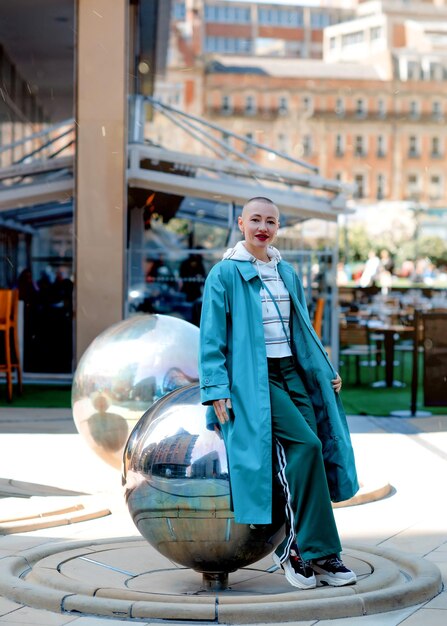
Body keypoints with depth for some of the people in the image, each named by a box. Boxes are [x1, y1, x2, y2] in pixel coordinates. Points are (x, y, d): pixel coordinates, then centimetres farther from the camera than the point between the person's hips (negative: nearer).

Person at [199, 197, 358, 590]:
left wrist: (327, 371, 19)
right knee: (305, 444, -23)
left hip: (291, 372, 6)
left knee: (309, 452, -9)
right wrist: (216, 391, -13)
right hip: (252, 378, -6)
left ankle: (292, 549, 1)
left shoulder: (287, 274, 17)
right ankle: (320, 552, -17)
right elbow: (212, 339, -5)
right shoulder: (225, 274, -2)